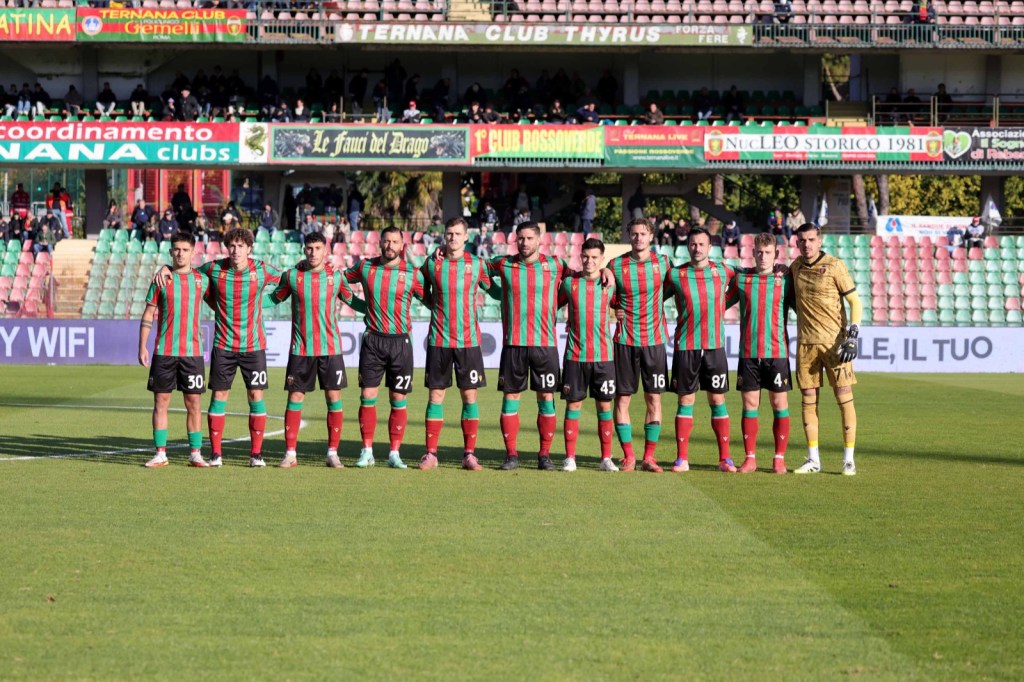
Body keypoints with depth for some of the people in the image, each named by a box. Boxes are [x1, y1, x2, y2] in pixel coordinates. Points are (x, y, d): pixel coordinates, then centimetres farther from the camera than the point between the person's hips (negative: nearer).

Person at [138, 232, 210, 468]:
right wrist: (142, 346, -3)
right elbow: (148, 314, 3)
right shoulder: (161, 279, 2)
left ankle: (195, 453, 8)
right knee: (161, 402, 1)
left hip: (192, 351, 1)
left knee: (193, 403, 2)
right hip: (164, 351, -1)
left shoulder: (201, 279, 6)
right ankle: (160, 454, 5)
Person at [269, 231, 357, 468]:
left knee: (334, 397, 0)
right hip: (300, 349, 0)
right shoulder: (292, 276, 1)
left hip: (330, 348, 0)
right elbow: (275, 298, 12)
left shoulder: (336, 276, 2)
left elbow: (352, 300, 14)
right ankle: (290, 453, 5)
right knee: (295, 398, -1)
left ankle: (333, 453, 7)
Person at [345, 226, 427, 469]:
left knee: (399, 400, 1)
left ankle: (395, 453, 7)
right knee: (367, 396, 0)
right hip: (372, 340, 1)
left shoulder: (412, 273, -1)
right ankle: (367, 451, 7)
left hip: (400, 342, -1)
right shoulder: (365, 267, 5)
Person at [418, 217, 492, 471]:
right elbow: (423, 293, 18)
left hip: (468, 341, 0)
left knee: (470, 395, 0)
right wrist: (438, 307, 12)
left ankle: (469, 454, 6)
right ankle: (431, 454, 5)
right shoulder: (432, 264, 3)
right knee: (436, 395, 1)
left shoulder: (476, 264, 1)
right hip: (438, 340, 0)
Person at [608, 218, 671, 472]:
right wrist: (618, 310, -3)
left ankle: (649, 457, 8)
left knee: (654, 398, 0)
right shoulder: (616, 265, -1)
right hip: (625, 340, -1)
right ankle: (628, 456, 10)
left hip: (654, 339, 1)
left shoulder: (662, 262, 2)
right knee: (622, 398, 0)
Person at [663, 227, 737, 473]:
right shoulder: (675, 275, 2)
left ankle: (725, 458, 5)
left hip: (715, 346, 1)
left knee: (718, 400, 2)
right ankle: (682, 459, 5)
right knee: (685, 401, 1)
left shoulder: (722, 272, 4)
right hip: (685, 347, -1)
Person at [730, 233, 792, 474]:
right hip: (748, 353, 1)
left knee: (779, 404, 1)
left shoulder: (785, 280, 3)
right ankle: (750, 458, 8)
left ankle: (779, 458, 7)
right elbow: (721, 304, 17)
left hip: (777, 352, -1)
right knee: (750, 404, 3)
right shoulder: (741, 278, 7)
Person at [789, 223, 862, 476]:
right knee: (808, 400, 5)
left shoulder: (834, 266, -7)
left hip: (834, 341, -4)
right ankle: (813, 460, 11)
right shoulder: (796, 267, 8)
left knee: (844, 398, -4)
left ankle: (849, 460, 1)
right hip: (806, 342, 4)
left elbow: (854, 301, -6)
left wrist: (852, 336, -13)